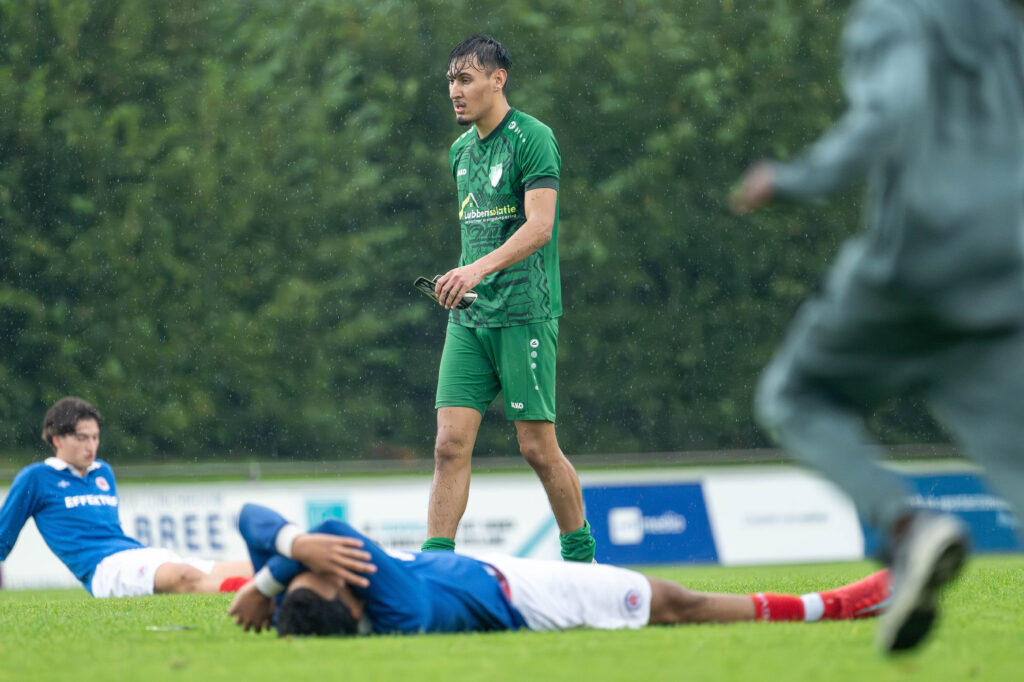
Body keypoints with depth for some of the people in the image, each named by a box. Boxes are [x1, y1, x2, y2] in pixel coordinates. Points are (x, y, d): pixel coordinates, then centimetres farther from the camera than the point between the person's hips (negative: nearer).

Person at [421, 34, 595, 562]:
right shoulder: (462, 151, 15)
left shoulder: (532, 139, -8)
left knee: (538, 448, -2)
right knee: (450, 443, -6)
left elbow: (540, 226, -19)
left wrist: (478, 269, -31)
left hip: (525, 315, -6)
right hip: (468, 318, 6)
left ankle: (580, 556, 16)